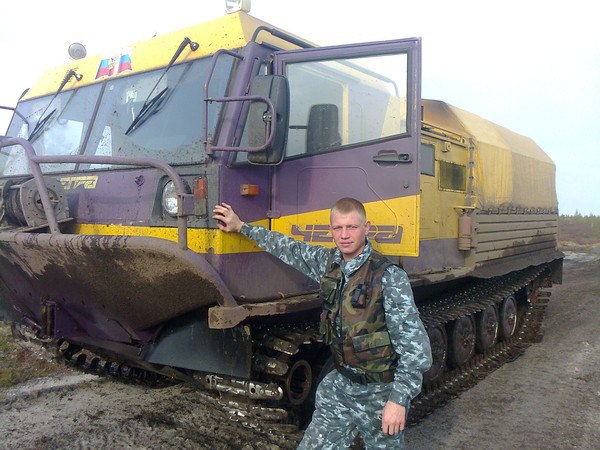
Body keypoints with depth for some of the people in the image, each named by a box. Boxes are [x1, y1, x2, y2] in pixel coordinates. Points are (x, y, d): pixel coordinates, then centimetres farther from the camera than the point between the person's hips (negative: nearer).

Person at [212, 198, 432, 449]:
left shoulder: (389, 277, -18)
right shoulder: (329, 262, 0)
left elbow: (415, 346, -18)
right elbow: (290, 249, 15)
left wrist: (399, 400, -22)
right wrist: (241, 227, 19)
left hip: (381, 391, -5)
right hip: (341, 384, 5)